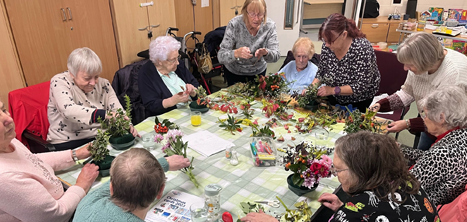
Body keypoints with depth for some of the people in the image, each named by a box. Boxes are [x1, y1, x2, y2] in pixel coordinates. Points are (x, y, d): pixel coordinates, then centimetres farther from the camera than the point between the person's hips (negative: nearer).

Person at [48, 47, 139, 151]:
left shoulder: (103, 84, 5)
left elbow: (117, 109, 0)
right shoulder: (59, 82, -8)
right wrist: (105, 115, -39)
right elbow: (68, 110, -25)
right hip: (67, 144, -4)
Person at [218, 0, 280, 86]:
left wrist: (266, 53, -42)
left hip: (258, 71, 2)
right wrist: (236, 53, -49)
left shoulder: (270, 26, -19)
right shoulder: (234, 25, -25)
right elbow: (221, 56, -28)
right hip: (233, 72, -2)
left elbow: (276, 56, -20)